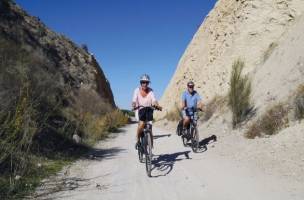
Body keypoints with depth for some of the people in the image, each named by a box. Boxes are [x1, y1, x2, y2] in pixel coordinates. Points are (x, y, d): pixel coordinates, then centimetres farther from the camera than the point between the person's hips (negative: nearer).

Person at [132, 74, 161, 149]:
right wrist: (134, 106, -39)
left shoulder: (150, 90, -6)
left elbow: (154, 100, -18)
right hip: (141, 109, -1)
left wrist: (157, 105, -38)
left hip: (149, 109, 1)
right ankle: (137, 140, -1)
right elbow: (134, 100, -17)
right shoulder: (137, 90, -7)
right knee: (141, 124, -23)